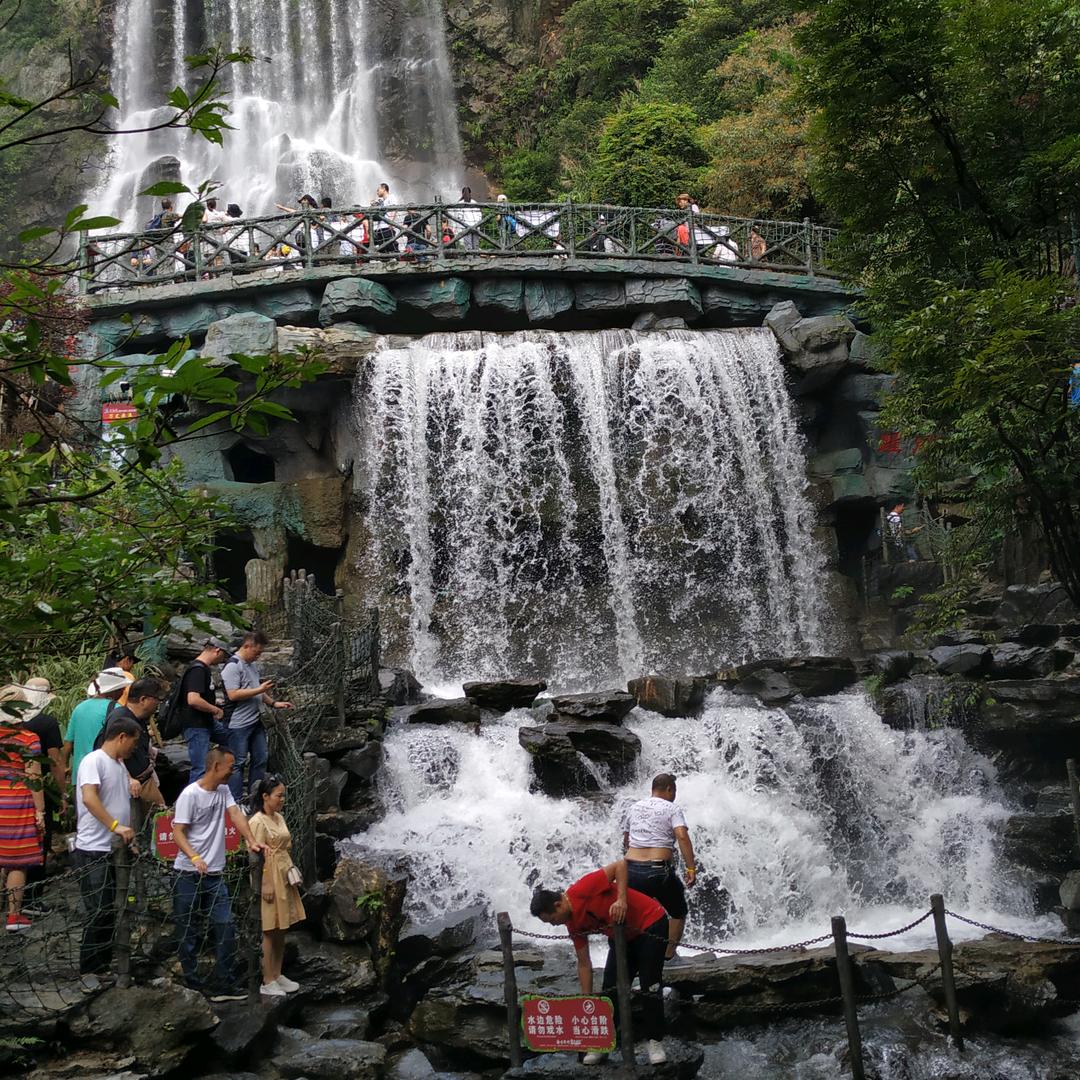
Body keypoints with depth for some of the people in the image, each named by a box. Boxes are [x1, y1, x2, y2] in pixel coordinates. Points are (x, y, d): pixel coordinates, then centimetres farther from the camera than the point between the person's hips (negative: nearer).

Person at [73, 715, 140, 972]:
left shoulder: (120, 765, 16)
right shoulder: (94, 760, -11)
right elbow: (89, 798, -27)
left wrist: (132, 782, 14)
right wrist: (116, 826, -32)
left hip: (117, 849, 9)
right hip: (94, 851, -9)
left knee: (110, 912, 12)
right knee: (100, 912, -8)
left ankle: (103, 966, 20)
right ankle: (90, 971, 1)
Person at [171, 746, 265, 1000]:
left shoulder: (223, 790, 10)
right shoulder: (190, 794, -13)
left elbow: (236, 814, -4)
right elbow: (178, 832, -16)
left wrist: (251, 841, -20)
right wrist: (194, 857, -32)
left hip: (215, 874, 7)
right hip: (189, 874, -7)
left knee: (225, 927, 3)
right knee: (190, 930, 4)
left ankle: (225, 982, 9)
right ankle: (192, 981, 15)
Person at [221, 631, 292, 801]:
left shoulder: (252, 664, 15)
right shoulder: (232, 666, -14)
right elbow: (233, 694, -23)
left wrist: (273, 703, 16)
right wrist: (260, 690, -20)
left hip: (256, 722, 9)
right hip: (239, 725, -9)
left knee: (260, 760, 13)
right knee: (238, 763, -3)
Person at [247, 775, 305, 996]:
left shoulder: (279, 818, 11)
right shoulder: (258, 822, -15)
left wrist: (291, 872, 16)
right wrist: (266, 885, -20)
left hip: (284, 877, 8)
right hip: (269, 879, -8)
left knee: (281, 930, 14)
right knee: (270, 932, -2)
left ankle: (277, 975, 24)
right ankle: (267, 982, 6)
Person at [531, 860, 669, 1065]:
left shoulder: (582, 890, -27)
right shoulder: (573, 923, -4)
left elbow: (620, 865, -30)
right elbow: (584, 964, 2)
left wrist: (621, 900, -38)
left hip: (651, 923, -7)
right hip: (622, 938, 7)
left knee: (650, 987, -10)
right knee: (610, 989, 2)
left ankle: (655, 1042, 1)